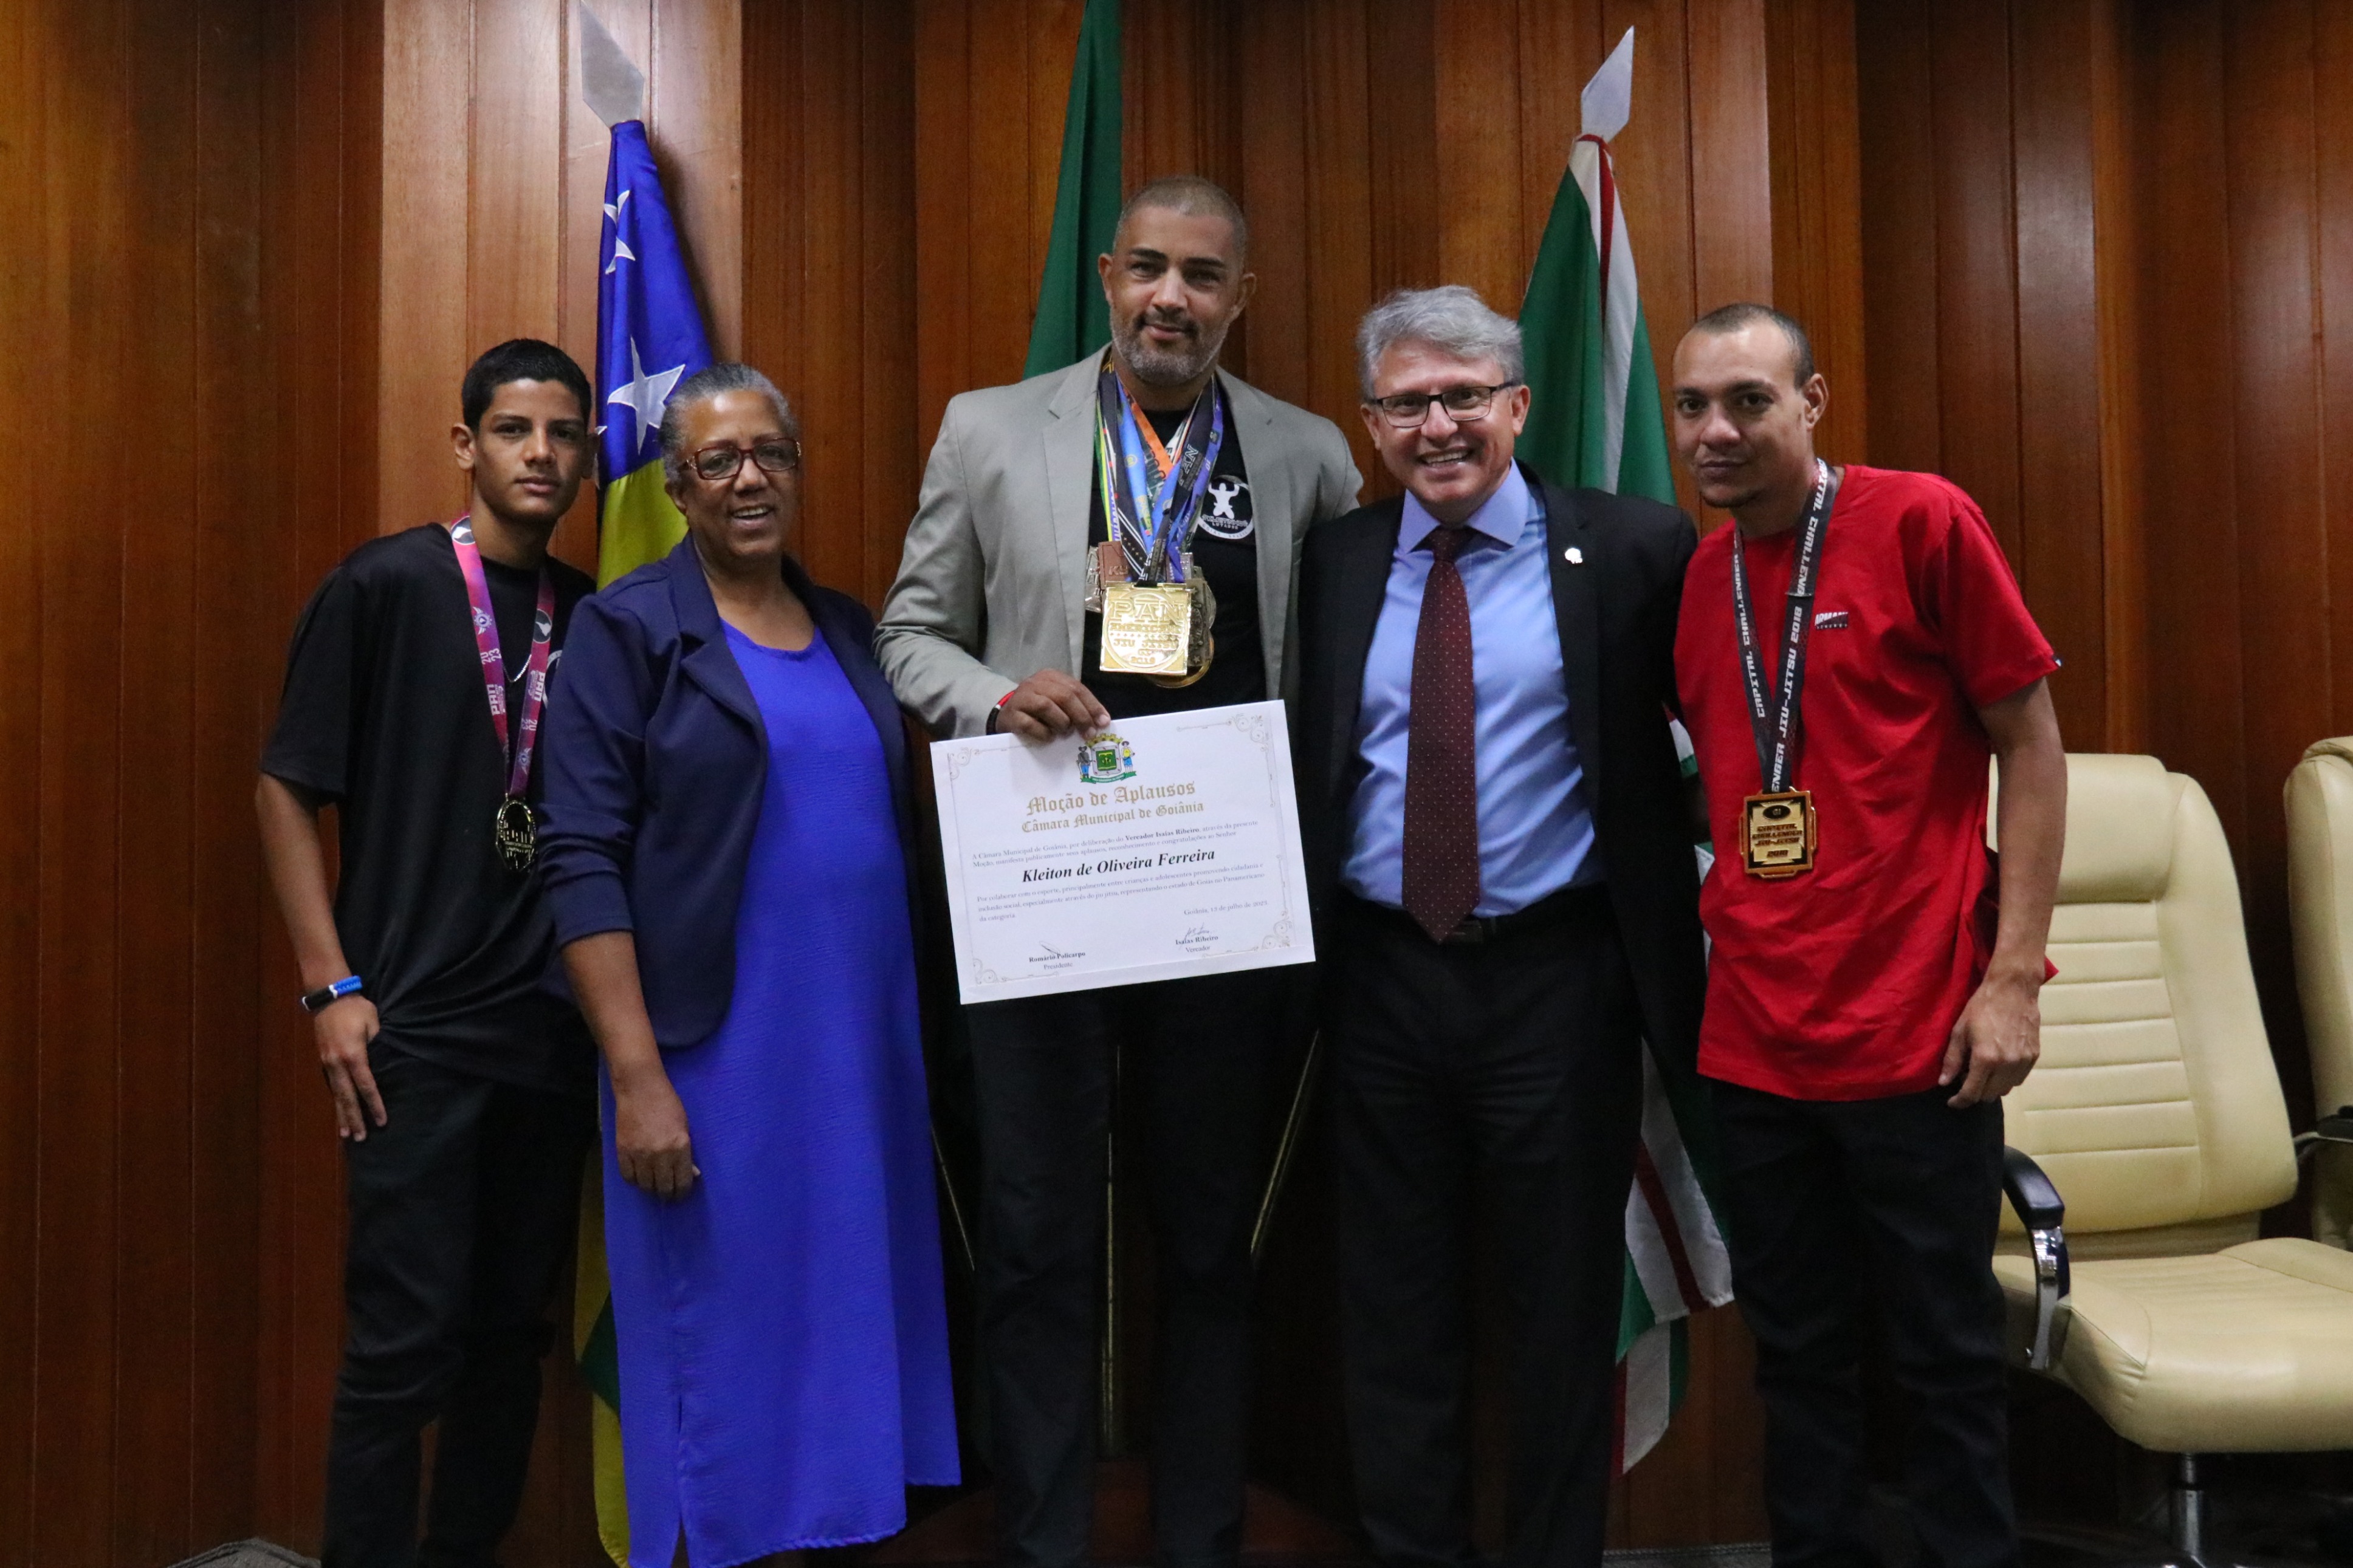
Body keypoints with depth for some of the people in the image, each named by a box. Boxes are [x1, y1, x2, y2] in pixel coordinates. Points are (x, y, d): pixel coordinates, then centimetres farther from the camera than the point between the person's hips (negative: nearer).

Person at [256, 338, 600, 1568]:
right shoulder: (382, 587, -3)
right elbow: (285, 792, -2)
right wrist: (332, 989, -8)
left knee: (513, 1328, 12)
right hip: (414, 1029, -4)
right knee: (404, 1338, -2)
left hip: (553, 1028, 5)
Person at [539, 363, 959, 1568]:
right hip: (714, 1054, -5)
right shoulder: (628, 629, -4)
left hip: (864, 1048, 5)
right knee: (722, 1340, 4)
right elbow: (584, 864, -10)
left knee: (852, 1321, 12)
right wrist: (637, 1078, -16)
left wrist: (916, 1037, 9)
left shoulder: (851, 629, 12)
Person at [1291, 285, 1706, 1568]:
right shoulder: (1330, 564, 6)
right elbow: (1296, 768, 8)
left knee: (1566, 1302, 11)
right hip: (1380, 974, 3)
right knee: (1396, 1303, 14)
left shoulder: (1634, 550, -3)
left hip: (1557, 978, -2)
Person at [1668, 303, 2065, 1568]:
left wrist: (2013, 975, -11)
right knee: (1798, 1356, 14)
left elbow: (2031, 743, -5)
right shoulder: (1696, 580, 8)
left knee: (1945, 1356, 8)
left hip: (1915, 1033, -4)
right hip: (1753, 1041, 4)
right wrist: (1723, 937, 7)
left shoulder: (1921, 523, -5)